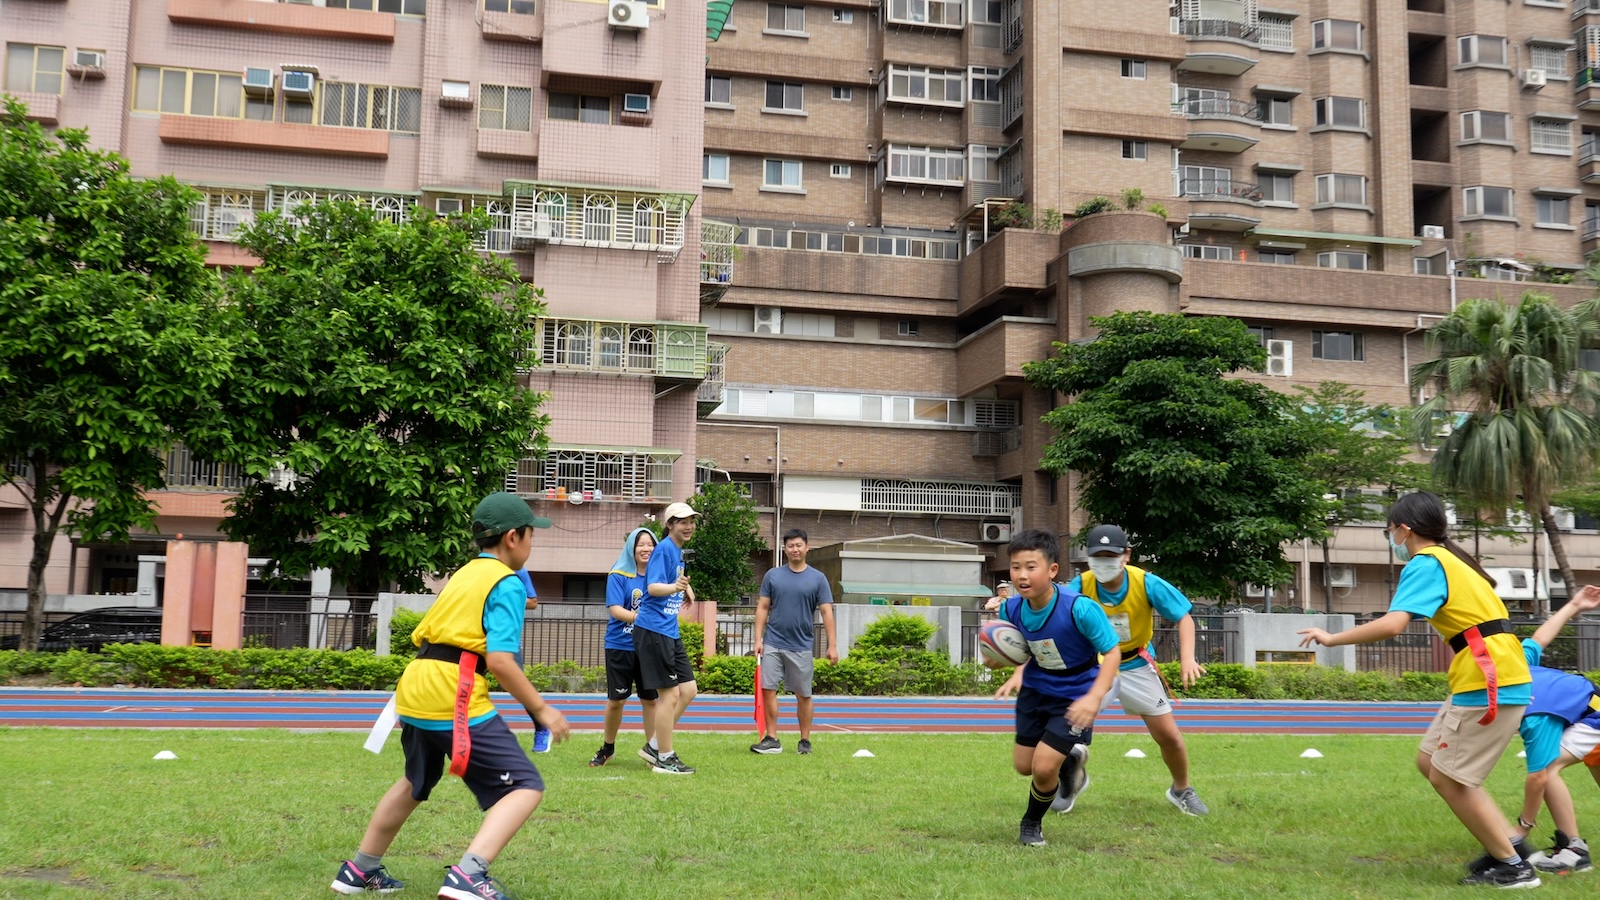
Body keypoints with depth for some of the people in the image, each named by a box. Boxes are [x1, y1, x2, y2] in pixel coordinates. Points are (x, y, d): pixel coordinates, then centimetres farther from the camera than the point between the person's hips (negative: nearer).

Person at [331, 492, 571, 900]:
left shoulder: (463, 574, 20)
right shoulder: (507, 583, -5)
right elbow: (500, 660, -14)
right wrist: (541, 709, -8)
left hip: (414, 690, 9)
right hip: (455, 700, -9)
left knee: (416, 783, 32)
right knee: (526, 787, -6)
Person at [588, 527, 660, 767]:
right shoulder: (618, 575, -6)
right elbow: (615, 610, -14)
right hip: (620, 646, -2)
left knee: (650, 699, 3)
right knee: (616, 700, 8)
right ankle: (607, 747, 28)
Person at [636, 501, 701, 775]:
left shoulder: (678, 552, 14)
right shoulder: (664, 549, -13)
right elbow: (652, 587, -26)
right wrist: (674, 587, -41)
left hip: (670, 632, 10)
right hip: (654, 629, -10)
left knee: (688, 689, 9)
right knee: (670, 694, -6)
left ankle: (654, 746, 17)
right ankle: (664, 758, 4)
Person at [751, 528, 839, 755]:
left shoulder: (817, 579, 2)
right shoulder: (773, 575, 6)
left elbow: (827, 612, 0)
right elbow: (762, 608, 7)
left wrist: (832, 645, -6)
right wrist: (758, 639, -1)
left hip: (802, 647, -1)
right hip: (773, 644, 1)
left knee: (803, 695, 4)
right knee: (768, 689, -4)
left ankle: (805, 741, 16)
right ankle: (772, 739, 3)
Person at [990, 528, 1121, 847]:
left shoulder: (1079, 608, -31)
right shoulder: (1012, 609, -15)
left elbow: (1112, 652, -23)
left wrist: (1095, 697, -34)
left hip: (1075, 697, -5)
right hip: (1035, 689, 6)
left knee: (1043, 767, -11)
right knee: (1023, 766, 14)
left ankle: (1032, 823, 20)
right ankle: (1070, 755, 48)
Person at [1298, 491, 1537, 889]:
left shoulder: (1425, 564, -13)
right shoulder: (1449, 559, 16)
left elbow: (1392, 625, -26)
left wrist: (1331, 638, -17)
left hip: (1490, 683, -9)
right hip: (1485, 679, 9)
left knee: (1447, 778, -2)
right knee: (1430, 761, 14)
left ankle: (1513, 866, 8)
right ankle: (1507, 843, 17)